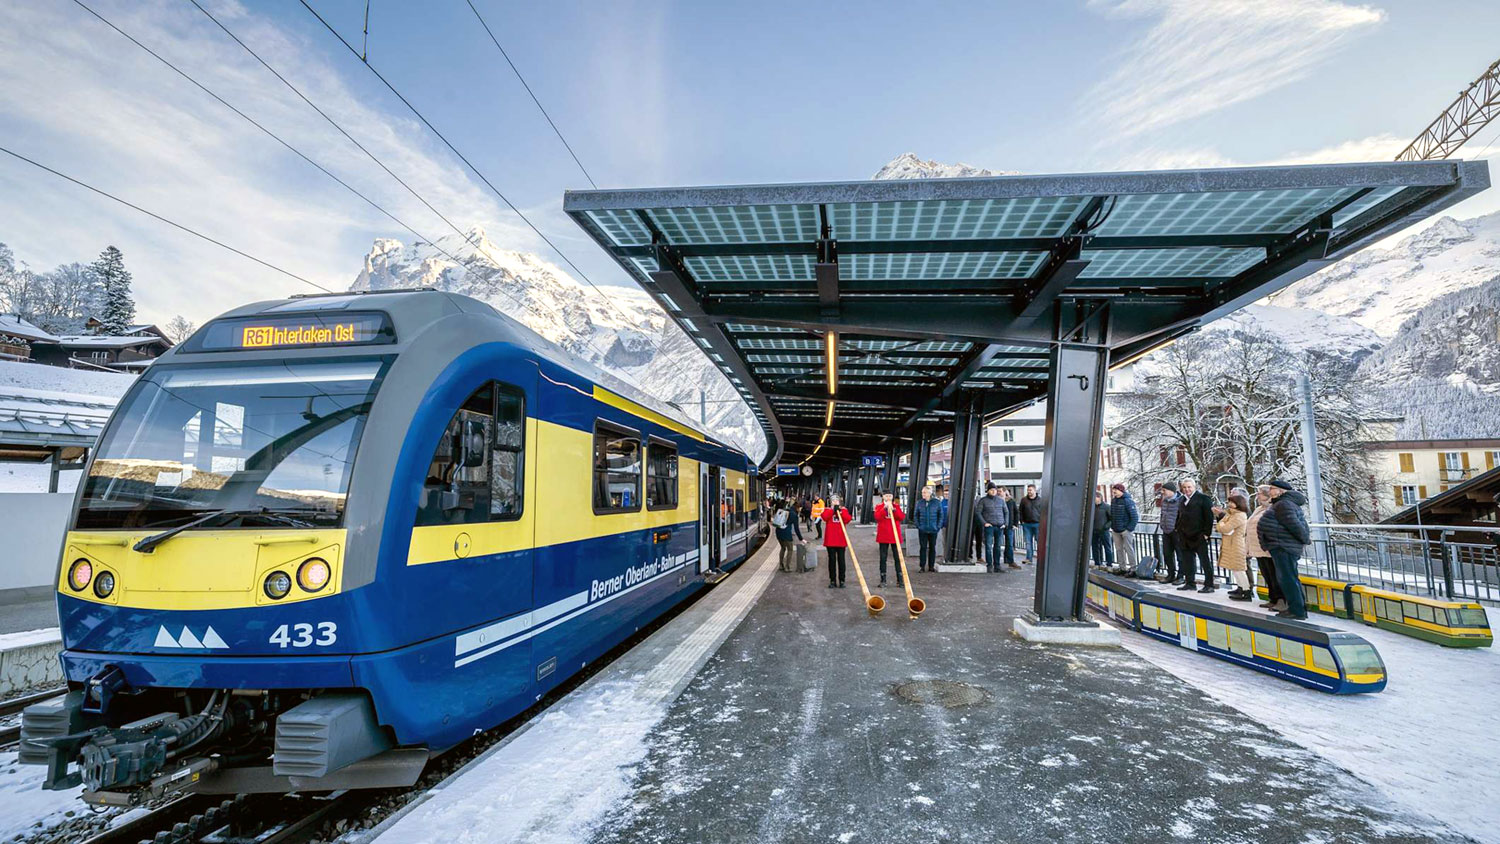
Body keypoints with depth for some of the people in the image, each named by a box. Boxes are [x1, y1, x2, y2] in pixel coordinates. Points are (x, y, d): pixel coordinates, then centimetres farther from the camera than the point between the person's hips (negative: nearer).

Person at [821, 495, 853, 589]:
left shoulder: (844, 510, 11)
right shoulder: (827, 509, 8)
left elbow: (848, 519, -6)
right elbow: (825, 517, -13)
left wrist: (840, 511, -13)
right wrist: (833, 509, -14)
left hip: (841, 539, 1)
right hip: (830, 539, -1)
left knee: (841, 559, 3)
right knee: (832, 559, 3)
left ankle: (841, 580, 9)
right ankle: (832, 580, 9)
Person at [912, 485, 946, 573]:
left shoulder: (937, 502, 0)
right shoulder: (919, 502, 3)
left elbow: (941, 515, 6)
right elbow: (915, 515, 10)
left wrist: (938, 526, -2)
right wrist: (917, 525, 0)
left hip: (933, 530, 0)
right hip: (922, 530, 0)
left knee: (932, 548, 7)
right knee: (923, 547, 1)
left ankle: (931, 566, 16)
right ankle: (922, 566, 7)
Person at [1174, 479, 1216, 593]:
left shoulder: (1203, 498, -5)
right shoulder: (1182, 500, 15)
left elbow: (1209, 517, -9)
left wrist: (1206, 533, -13)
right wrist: (1179, 530, 14)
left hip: (1199, 536, -7)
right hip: (1185, 537, 7)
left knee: (1205, 561, -1)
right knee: (1187, 561, 10)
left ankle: (1209, 585, 3)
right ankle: (1189, 582, 19)